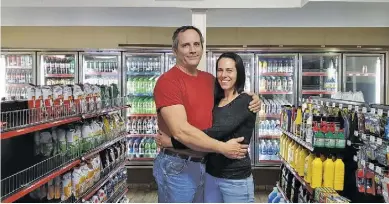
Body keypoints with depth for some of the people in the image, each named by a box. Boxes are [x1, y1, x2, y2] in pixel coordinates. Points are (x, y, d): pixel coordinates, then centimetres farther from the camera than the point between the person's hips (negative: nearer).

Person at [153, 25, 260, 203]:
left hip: (205, 164, 7)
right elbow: (181, 131, -24)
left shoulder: (209, 79, 6)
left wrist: (250, 101, 1)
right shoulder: (167, 81, -16)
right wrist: (223, 148, -19)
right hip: (177, 166, -7)